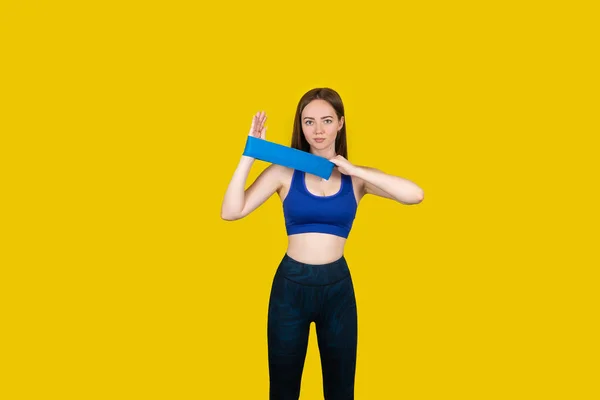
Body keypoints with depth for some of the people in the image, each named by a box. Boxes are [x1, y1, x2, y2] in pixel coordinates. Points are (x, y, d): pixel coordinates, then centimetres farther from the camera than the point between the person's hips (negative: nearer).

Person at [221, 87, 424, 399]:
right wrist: (249, 155, -18)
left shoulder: (356, 176, -1)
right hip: (290, 285, -1)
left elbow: (415, 195, -16)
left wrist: (353, 170, -18)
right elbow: (231, 212, -14)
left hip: (337, 286, 1)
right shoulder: (285, 170, -4)